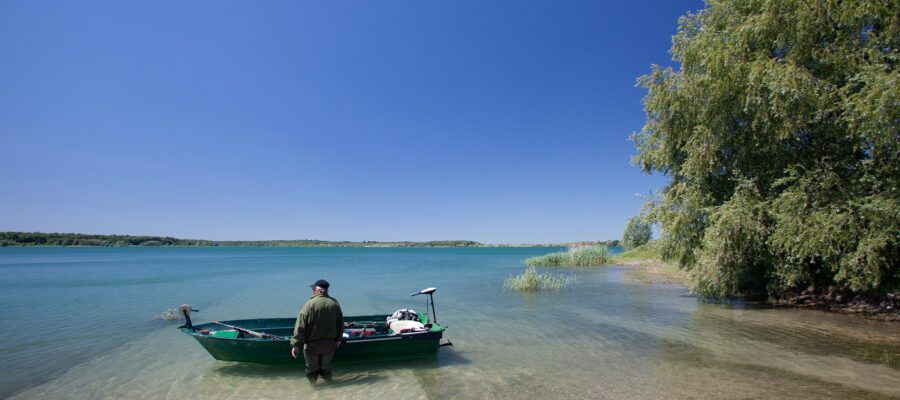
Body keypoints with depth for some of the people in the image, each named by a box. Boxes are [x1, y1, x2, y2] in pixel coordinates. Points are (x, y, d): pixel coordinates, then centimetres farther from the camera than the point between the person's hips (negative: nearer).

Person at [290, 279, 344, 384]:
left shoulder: (310, 303, -15)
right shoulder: (334, 303, -3)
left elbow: (300, 326, -16)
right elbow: (340, 324, 6)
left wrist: (296, 344, -11)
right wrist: (338, 339, 19)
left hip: (312, 344, -3)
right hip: (330, 344, 3)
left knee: (312, 369, 16)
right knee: (326, 367, 20)